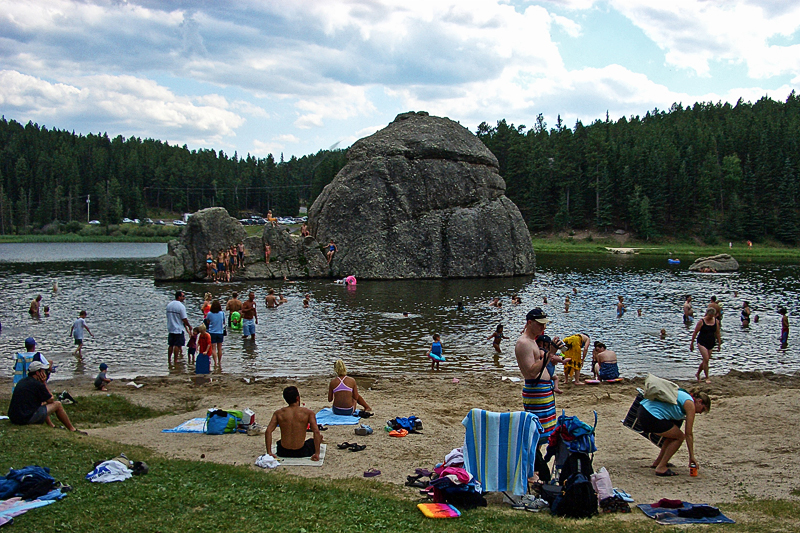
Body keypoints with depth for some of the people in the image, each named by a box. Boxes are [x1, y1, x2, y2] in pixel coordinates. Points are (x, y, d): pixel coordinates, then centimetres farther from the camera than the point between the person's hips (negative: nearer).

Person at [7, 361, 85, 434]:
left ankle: (51, 426, 29)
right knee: (57, 404, 5)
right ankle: (72, 429, 15)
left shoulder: (22, 382, 15)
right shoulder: (38, 384, -12)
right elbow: (51, 400, 4)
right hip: (27, 419, -9)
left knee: (42, 404, 32)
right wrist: (44, 383, 5)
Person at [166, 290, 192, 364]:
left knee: (171, 345, 15)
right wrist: (189, 326, 0)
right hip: (179, 329, -7)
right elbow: (184, 319, -16)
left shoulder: (169, 305, 7)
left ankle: (169, 360, 20)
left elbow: (168, 316, 16)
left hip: (170, 328, 7)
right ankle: (175, 360, 2)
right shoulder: (181, 306, -16)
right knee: (177, 345, 0)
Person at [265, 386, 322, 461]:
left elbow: (268, 431, -10)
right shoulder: (308, 413, -9)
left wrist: (269, 452, -8)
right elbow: (316, 432, -17)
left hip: (283, 453, 3)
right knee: (319, 436, 27)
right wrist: (317, 454, -15)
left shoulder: (278, 413, -2)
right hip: (301, 453, -3)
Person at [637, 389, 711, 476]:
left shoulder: (683, 396, 25)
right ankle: (661, 468, 3)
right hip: (652, 417, -10)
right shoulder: (690, 404, -1)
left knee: (673, 435, 24)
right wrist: (692, 456, 7)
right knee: (680, 437, 4)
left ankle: (657, 462, 29)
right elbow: (689, 434, 0)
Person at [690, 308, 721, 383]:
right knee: (706, 359, -14)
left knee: (705, 360, 11)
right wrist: (692, 344, -4)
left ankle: (697, 374, 32)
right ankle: (707, 378, -5)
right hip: (702, 342, -5)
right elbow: (695, 333, -5)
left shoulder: (716, 321, 2)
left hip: (711, 343, 5)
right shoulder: (701, 322, -10)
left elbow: (717, 333, 11)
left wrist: (719, 344, 12)